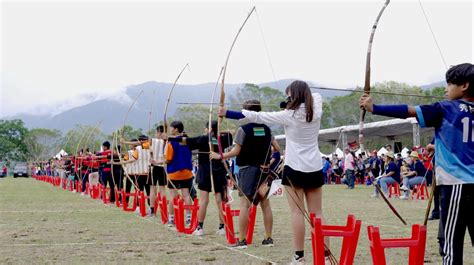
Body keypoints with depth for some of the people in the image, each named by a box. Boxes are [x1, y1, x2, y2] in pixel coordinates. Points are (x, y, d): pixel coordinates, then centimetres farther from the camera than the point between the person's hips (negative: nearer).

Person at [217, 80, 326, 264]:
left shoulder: (289, 115, -11)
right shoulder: (316, 111, 2)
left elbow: (257, 117, -10)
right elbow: (315, 96, 27)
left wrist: (227, 114, -5)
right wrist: (304, 93, 12)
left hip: (295, 168, -5)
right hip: (315, 168, 5)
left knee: (297, 212, -3)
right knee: (317, 213, 6)